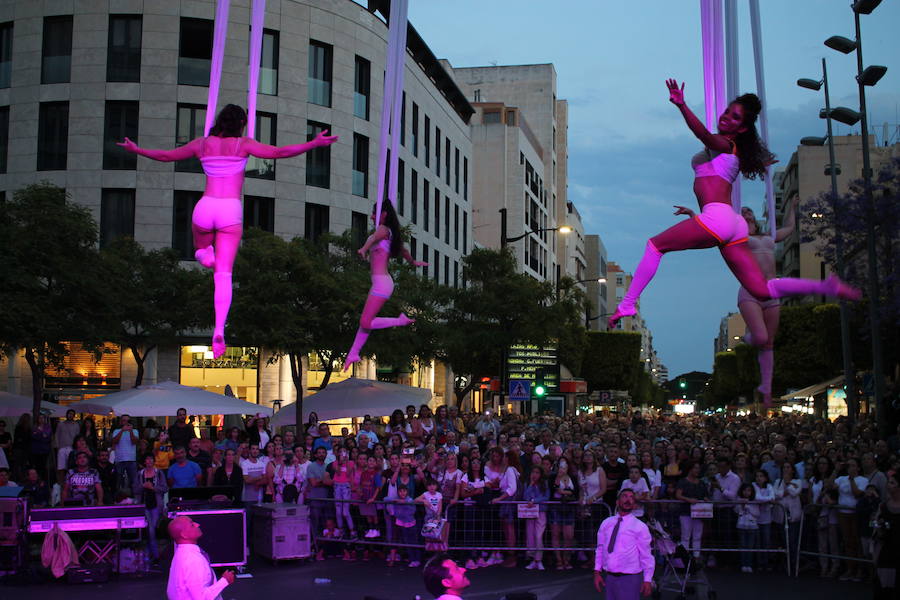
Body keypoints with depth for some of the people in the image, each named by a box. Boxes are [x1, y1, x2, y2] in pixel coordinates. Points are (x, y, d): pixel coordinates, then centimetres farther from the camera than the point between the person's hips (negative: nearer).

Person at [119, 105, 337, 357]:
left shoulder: (202, 143, 10)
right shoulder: (243, 144, 2)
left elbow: (165, 155, 21)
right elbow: (279, 152, -5)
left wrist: (135, 149, 37)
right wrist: (314, 144, -2)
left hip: (205, 208, 2)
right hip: (231, 212, -2)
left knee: (201, 245, 35)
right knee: (224, 275, -2)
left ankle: (204, 252, -3)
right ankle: (219, 329, -18)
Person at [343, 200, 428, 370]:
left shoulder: (384, 229, -9)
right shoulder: (391, 234, 18)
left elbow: (375, 236, -33)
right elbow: (403, 250, 36)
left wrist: (364, 248, -55)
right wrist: (413, 262, 56)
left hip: (381, 283, -10)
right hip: (380, 282, 10)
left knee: (366, 323, -11)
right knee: (365, 321, 14)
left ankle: (401, 320, -3)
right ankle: (353, 354, 20)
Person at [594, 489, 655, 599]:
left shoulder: (640, 526, -5)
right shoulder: (606, 523, 7)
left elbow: (646, 555, -6)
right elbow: (600, 549, 9)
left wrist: (647, 580, -8)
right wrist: (597, 572, 3)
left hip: (629, 578, -4)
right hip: (609, 577, 4)